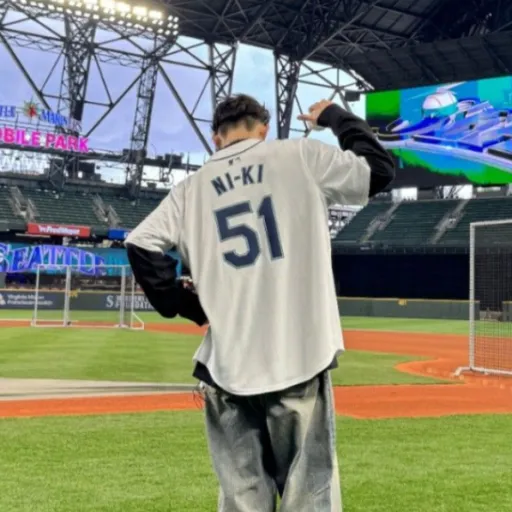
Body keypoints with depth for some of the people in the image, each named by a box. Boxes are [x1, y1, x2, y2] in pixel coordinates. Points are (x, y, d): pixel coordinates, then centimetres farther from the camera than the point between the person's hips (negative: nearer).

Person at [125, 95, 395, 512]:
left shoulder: (193, 187, 10)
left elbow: (142, 244, 2)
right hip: (299, 357, -2)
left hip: (226, 364, 3)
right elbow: (380, 171, 9)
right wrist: (335, 116, 23)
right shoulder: (301, 156, 4)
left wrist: (188, 307, 10)